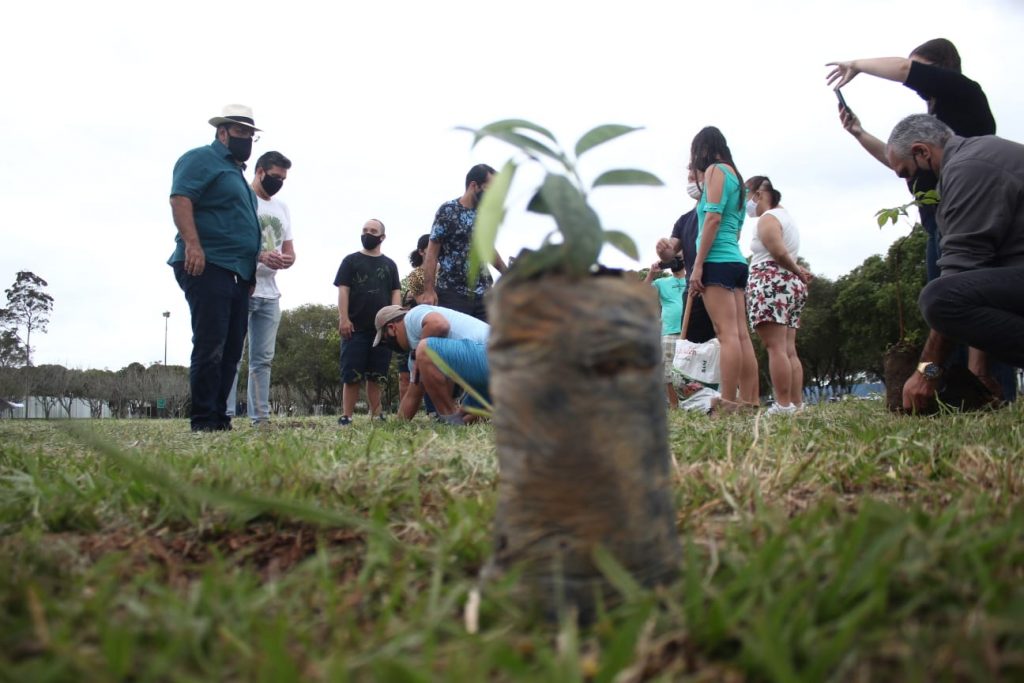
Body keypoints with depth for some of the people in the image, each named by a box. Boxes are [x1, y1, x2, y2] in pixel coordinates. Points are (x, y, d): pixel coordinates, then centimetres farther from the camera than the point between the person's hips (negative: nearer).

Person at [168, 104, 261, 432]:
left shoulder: (236, 172, 28)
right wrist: (192, 244, -27)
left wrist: (254, 266, 26)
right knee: (210, 347, -12)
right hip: (207, 267, -10)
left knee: (230, 352, 8)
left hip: (238, 274, 10)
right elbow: (180, 199, -15)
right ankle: (204, 421, -9)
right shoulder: (201, 159, -1)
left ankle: (219, 417, 12)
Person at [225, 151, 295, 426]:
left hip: (270, 293, 7)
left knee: (263, 359, 7)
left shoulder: (282, 207, 19)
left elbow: (289, 250, 20)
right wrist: (260, 256, -24)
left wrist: (287, 260, -5)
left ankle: (260, 417, 9)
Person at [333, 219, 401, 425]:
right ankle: (346, 416, -4)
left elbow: (396, 292, 11)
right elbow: (343, 290, 1)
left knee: (376, 376, 4)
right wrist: (344, 318, -10)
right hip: (356, 326, -2)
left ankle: (376, 415, 7)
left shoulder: (389, 264, 17)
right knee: (352, 375, -5)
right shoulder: (351, 260, 10)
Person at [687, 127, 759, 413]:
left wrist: (698, 264, -14)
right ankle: (749, 402, 0)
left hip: (718, 261, -9)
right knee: (741, 335, 2)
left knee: (727, 334, -14)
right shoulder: (735, 175, 24)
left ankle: (728, 405, -18)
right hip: (736, 261, 9)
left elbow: (713, 217, -13)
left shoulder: (715, 170, -1)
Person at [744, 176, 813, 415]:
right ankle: (797, 404, 3)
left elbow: (779, 253, -16)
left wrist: (796, 270, -2)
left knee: (776, 348, -15)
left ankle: (783, 405, -20)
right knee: (789, 350, 6)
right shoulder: (783, 213, 23)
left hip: (771, 285, -10)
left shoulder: (767, 218, -6)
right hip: (790, 285, 10)